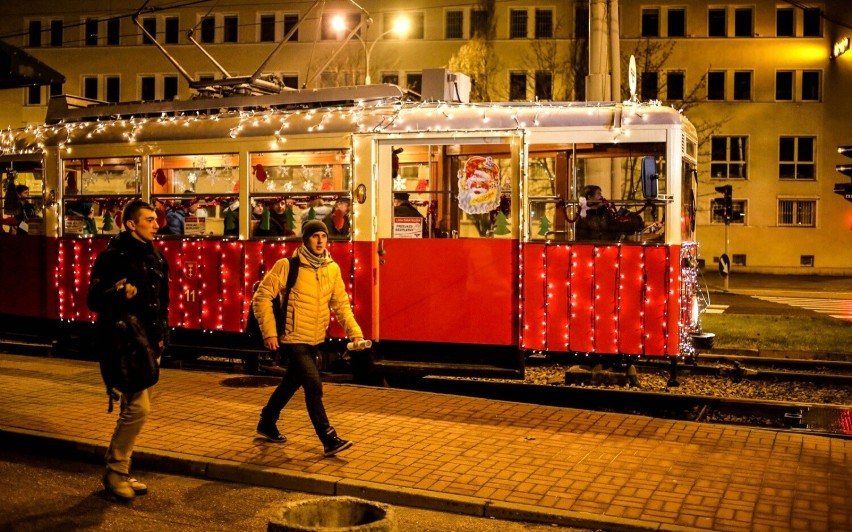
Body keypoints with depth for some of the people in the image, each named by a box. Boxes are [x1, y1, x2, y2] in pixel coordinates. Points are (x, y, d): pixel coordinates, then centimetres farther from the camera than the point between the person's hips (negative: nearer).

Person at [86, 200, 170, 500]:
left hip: (148, 345, 8)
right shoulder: (113, 256, -9)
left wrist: (162, 335, 12)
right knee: (138, 407, -13)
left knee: (132, 409, 13)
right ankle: (115, 472, 2)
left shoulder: (157, 260, 14)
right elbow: (93, 300, -12)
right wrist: (118, 293, -30)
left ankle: (118, 471, 25)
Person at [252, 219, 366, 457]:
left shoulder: (332, 268, 1)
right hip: (292, 339, -6)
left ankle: (267, 424, 41)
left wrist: (354, 331, -6)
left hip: (315, 340, 7)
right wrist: (269, 332, -17)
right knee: (314, 385, -15)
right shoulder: (287, 266, -14)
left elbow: (341, 303, 6)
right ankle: (328, 440, -8)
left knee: (292, 383, 21)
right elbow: (261, 297, -11)